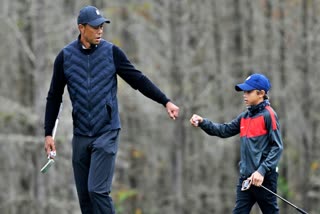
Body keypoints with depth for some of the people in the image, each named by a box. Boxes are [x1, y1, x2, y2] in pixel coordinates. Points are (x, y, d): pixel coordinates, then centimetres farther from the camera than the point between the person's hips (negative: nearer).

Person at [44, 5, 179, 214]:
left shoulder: (111, 52, -3)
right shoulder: (65, 56, 0)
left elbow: (138, 80, 3)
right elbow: (54, 97, 7)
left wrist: (166, 101, -3)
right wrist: (48, 133, 6)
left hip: (107, 133, -3)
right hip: (80, 135, 3)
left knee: (97, 190, -14)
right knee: (84, 195, 5)